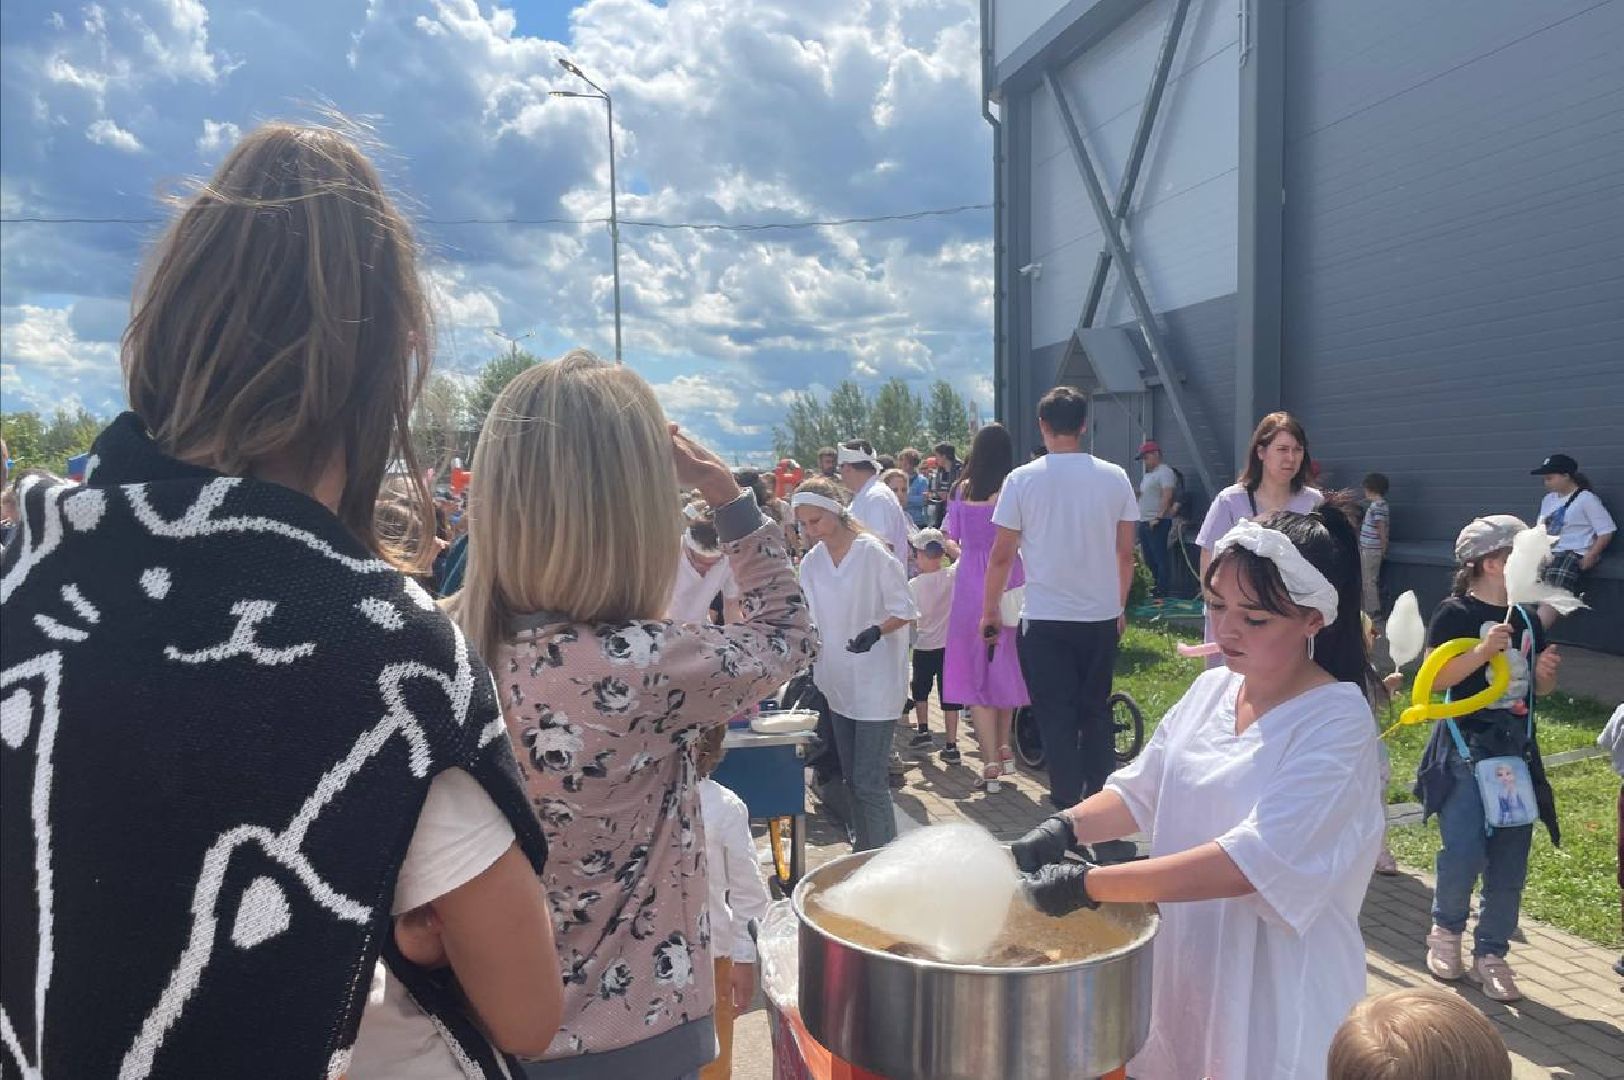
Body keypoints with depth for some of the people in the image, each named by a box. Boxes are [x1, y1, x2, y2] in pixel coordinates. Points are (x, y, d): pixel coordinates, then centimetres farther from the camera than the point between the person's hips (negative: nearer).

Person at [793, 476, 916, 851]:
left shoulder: (873, 553, -13)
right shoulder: (811, 562, 5)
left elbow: (905, 611, -9)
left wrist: (876, 631, -26)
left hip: (875, 682, -6)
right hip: (837, 682, 7)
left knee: (869, 781, -9)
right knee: (852, 778, 13)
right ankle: (862, 857, 24)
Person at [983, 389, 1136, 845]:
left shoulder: (1022, 480, -8)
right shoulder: (1114, 478, 0)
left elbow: (1001, 556, -5)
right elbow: (1125, 553, 5)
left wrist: (990, 611, 7)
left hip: (1044, 620, -3)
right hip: (1102, 618, 3)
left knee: (1057, 721, 6)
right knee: (1096, 713, 17)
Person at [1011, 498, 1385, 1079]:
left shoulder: (1337, 721, -19)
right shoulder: (1212, 688, 1)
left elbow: (1254, 862, -28)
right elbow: (1140, 792, 7)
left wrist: (1087, 885, -30)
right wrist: (1064, 829, -13)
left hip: (1275, 984, -5)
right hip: (1182, 960, 6)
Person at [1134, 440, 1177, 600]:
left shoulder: (1164, 472, -9)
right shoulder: (1147, 475, 21)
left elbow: (1167, 496, -18)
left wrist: (1158, 517, -23)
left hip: (1157, 523, -10)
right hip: (1144, 523, 10)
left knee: (1160, 559, -7)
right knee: (1149, 561, 13)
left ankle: (1162, 594, -5)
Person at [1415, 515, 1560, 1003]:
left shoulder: (1526, 619, 10)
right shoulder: (1456, 613, -9)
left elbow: (1538, 687, 20)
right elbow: (1434, 680, -16)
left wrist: (1546, 671, -2)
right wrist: (1483, 651, -27)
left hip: (1516, 750, 6)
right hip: (1464, 749, -6)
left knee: (1510, 859, 6)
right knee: (1464, 853, -10)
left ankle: (1490, 953, 19)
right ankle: (1445, 930, 18)